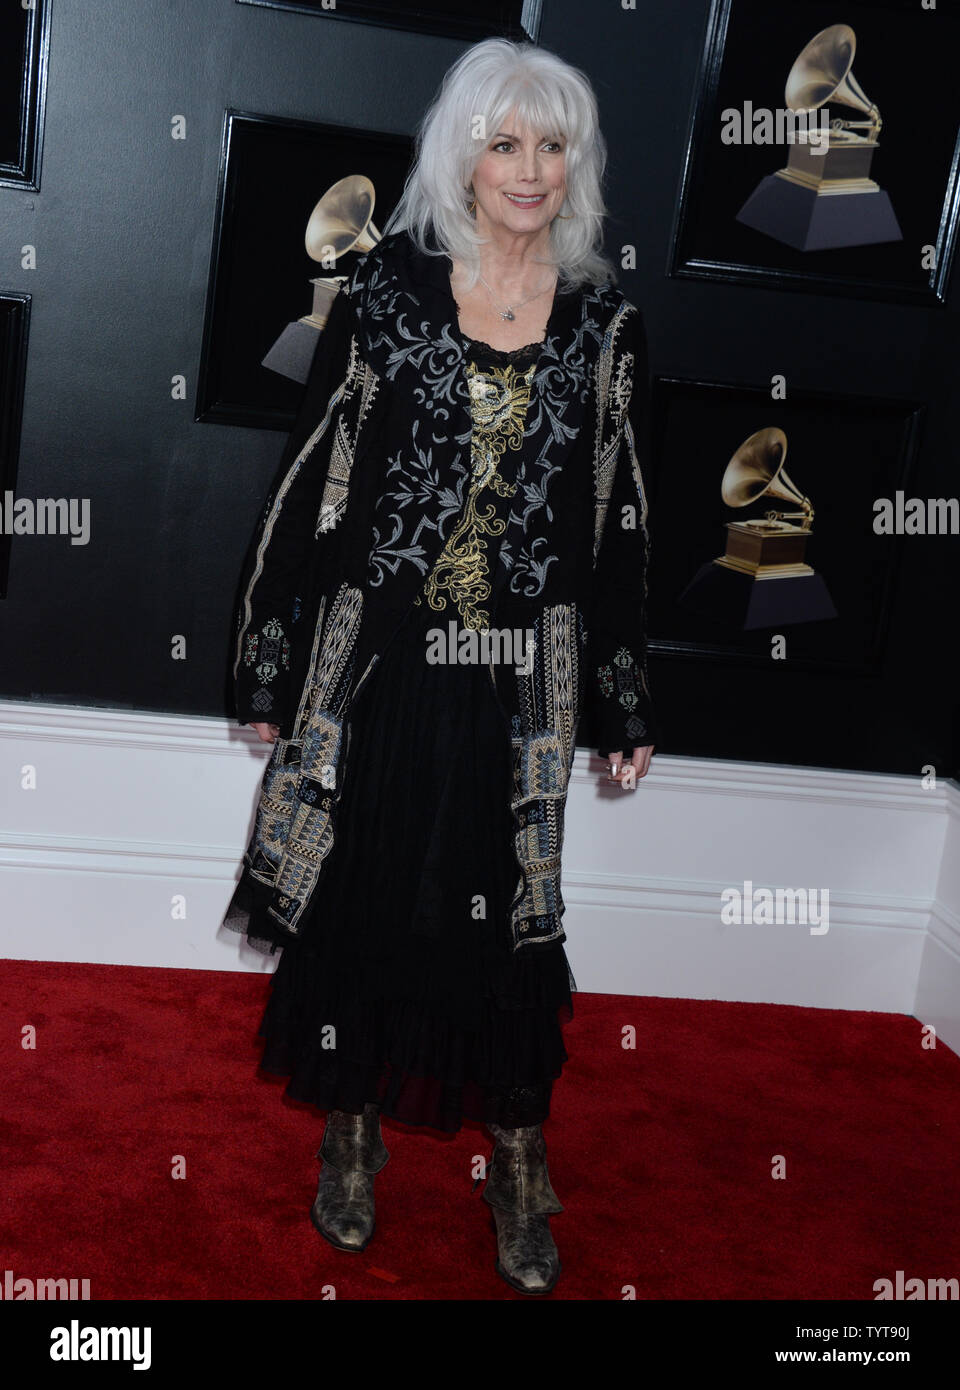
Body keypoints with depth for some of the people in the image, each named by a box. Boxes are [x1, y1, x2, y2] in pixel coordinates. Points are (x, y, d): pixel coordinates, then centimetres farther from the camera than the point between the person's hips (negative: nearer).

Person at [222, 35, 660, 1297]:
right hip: (378, 659, 0)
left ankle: (518, 1156, 27)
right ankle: (352, 1127, 32)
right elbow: (309, 481, 0)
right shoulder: (387, 292, -1)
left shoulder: (605, 326, 3)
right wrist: (269, 669, -1)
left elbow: (622, 524, 7)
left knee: (508, 907, 8)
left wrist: (626, 706, 7)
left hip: (520, 678, 1)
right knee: (358, 891, 10)